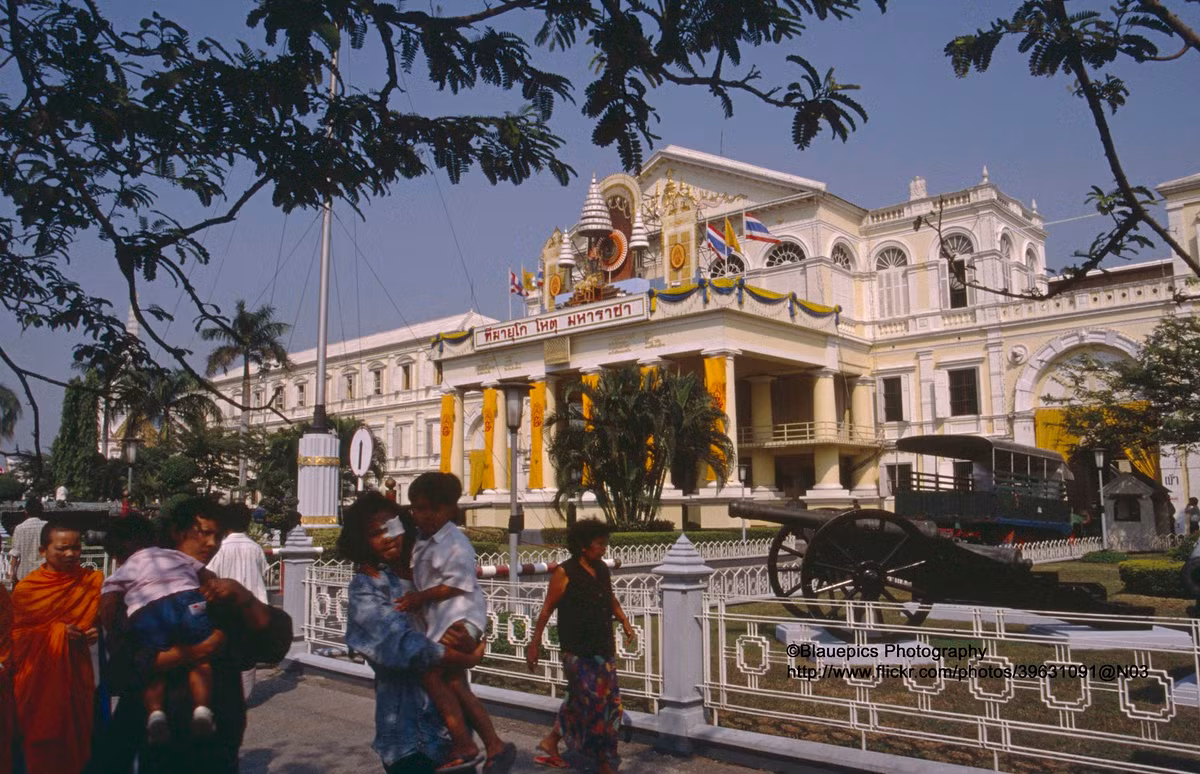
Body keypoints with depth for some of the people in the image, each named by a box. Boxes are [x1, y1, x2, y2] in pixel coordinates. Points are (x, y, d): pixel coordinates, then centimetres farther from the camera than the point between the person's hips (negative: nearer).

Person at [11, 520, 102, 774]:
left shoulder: (92, 582, -1)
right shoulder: (26, 589, -4)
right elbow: (18, 636, -1)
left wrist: (95, 633, -15)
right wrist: (57, 631, -15)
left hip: (77, 674, 1)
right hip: (39, 678, -1)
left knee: (77, 735, 8)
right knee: (41, 742, 8)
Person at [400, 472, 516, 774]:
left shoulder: (455, 543, -15)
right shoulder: (420, 542, 11)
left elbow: (456, 585, -18)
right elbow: (418, 578, 21)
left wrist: (420, 597, -18)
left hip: (459, 616, -10)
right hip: (438, 619, 10)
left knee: (429, 672, -16)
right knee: (455, 684, 11)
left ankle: (464, 746, -6)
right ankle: (495, 747, 19)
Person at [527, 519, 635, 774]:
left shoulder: (602, 569, 7)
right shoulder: (565, 573, -13)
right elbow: (547, 610, -9)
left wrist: (624, 621, 9)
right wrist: (534, 644, -8)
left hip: (604, 650, 8)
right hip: (578, 652, -8)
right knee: (594, 705, -2)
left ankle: (551, 741, 31)